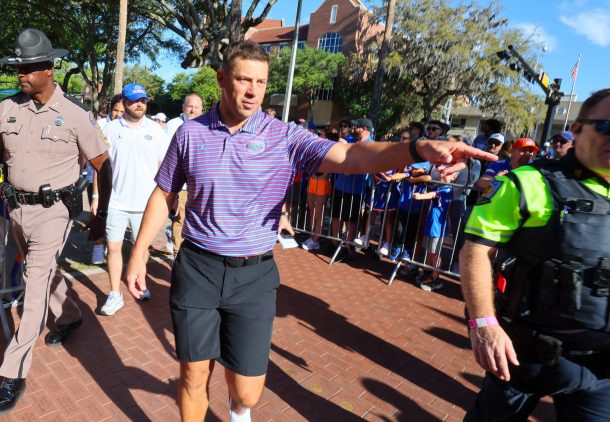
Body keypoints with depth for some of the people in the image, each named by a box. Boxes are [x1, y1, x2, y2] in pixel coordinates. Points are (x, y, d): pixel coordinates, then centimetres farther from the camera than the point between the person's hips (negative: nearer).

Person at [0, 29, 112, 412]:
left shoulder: (75, 115, -10)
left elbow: (104, 166, -4)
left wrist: (101, 216, -3)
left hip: (53, 209, -5)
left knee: (37, 283, -6)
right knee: (43, 271, 19)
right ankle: (70, 316, 45)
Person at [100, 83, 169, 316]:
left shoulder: (156, 130, 1)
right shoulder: (111, 129, 1)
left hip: (145, 202, 0)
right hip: (115, 201, 0)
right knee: (113, 247, 3)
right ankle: (115, 294, 15)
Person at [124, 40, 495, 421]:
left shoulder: (286, 137, -8)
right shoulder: (190, 133, 0)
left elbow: (350, 157, -22)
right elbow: (164, 196, 10)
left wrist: (418, 149, -38)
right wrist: (139, 252, 8)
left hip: (254, 275, -1)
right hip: (197, 269, 2)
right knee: (194, 376, 14)